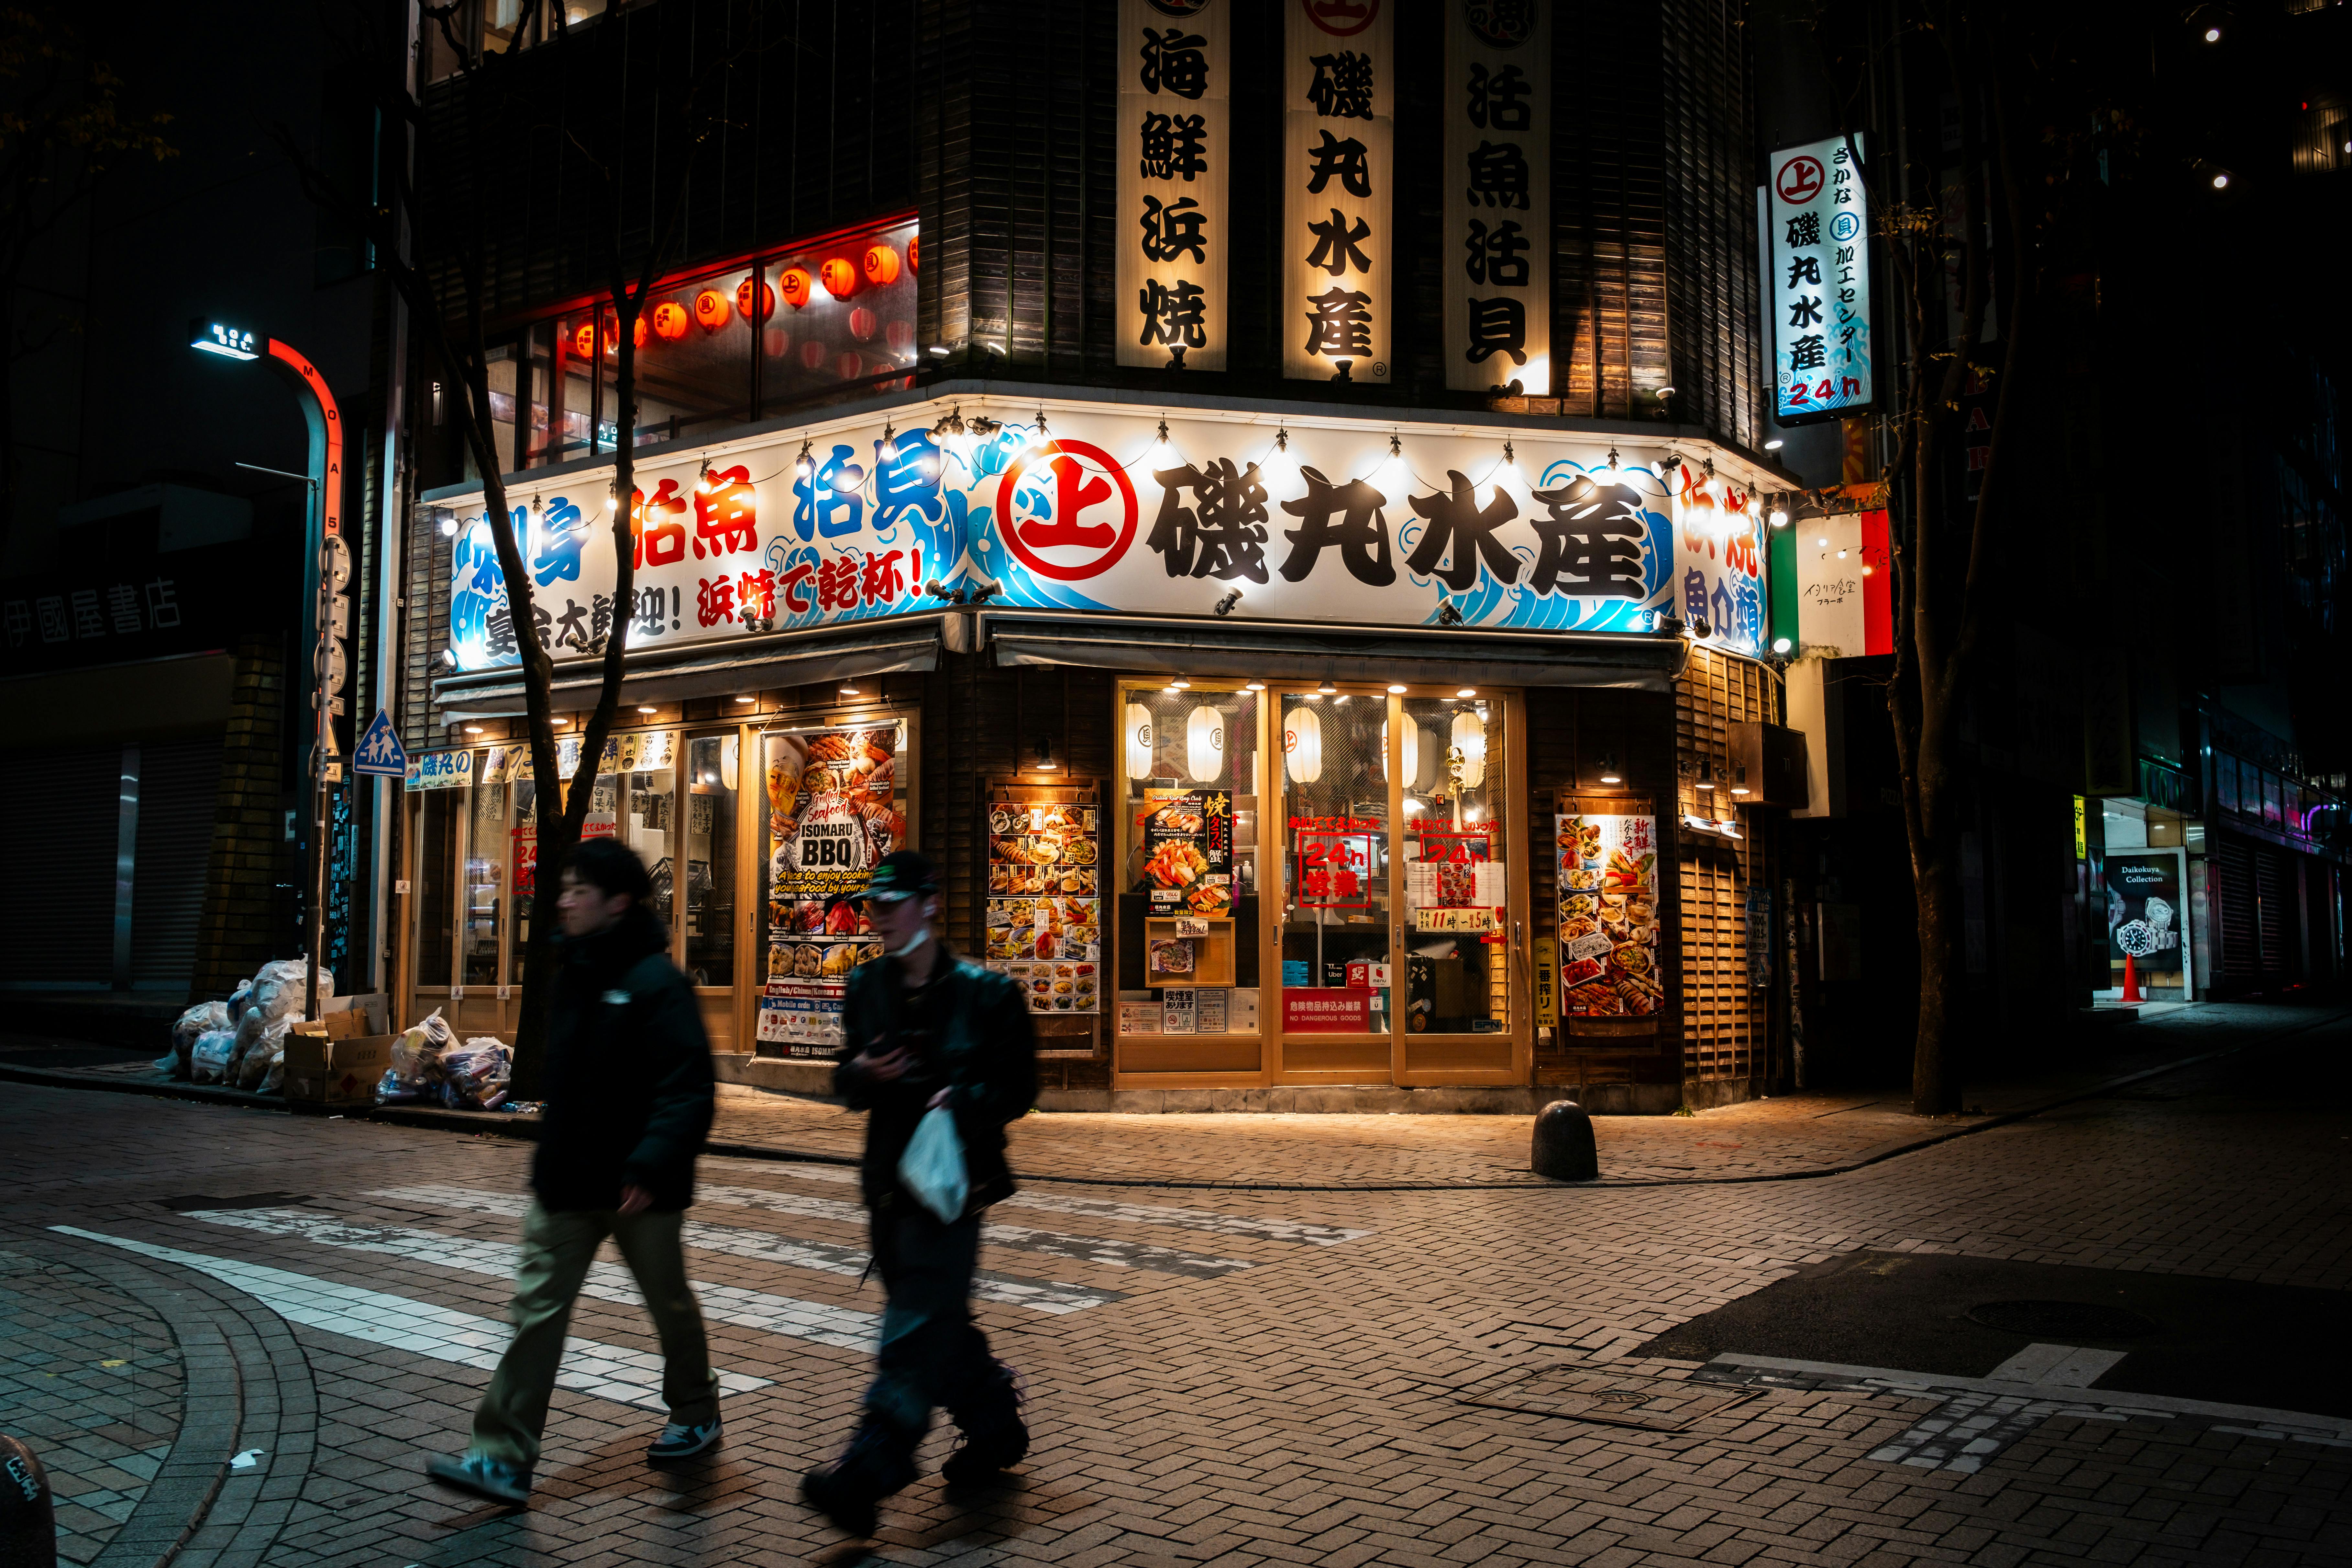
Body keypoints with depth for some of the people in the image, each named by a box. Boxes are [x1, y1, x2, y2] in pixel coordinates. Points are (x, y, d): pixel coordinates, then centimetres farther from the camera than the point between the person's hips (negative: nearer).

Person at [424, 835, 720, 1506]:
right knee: (537, 1311, 2)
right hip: (567, 1179, 7)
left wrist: (651, 1163, -33)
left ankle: (696, 1414, 35)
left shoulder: (656, 984, -18)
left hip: (638, 1188, -6)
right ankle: (505, 1458, 6)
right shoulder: (572, 973, 7)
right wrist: (553, 1155, 17)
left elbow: (688, 1089, -24)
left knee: (670, 1304, 13)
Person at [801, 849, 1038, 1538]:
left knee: (919, 1320, -12)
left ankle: (871, 1467, -16)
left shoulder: (985, 993, -7)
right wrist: (861, 1075, -8)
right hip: (888, 1177, 7)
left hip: (952, 1177, -6)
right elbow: (846, 1080, 15)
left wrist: (961, 1100, -22)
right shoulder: (866, 987, 8)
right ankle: (995, 1427, 34)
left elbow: (1018, 1088, -5)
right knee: (937, 1318, 15)